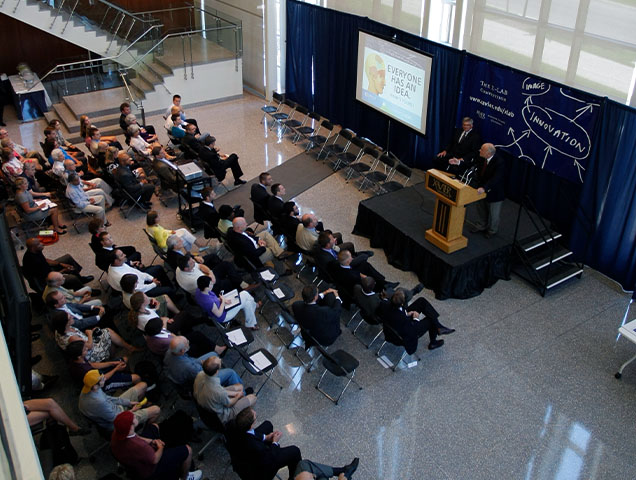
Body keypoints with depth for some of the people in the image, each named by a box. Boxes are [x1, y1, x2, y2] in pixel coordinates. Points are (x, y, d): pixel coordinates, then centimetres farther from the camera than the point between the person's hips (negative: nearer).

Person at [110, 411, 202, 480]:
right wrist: (161, 447, -8)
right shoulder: (139, 446, -45)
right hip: (148, 472, -8)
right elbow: (155, 460, -25)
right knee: (187, 450, -3)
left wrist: (151, 441, -9)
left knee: (153, 426, 23)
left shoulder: (116, 432, -24)